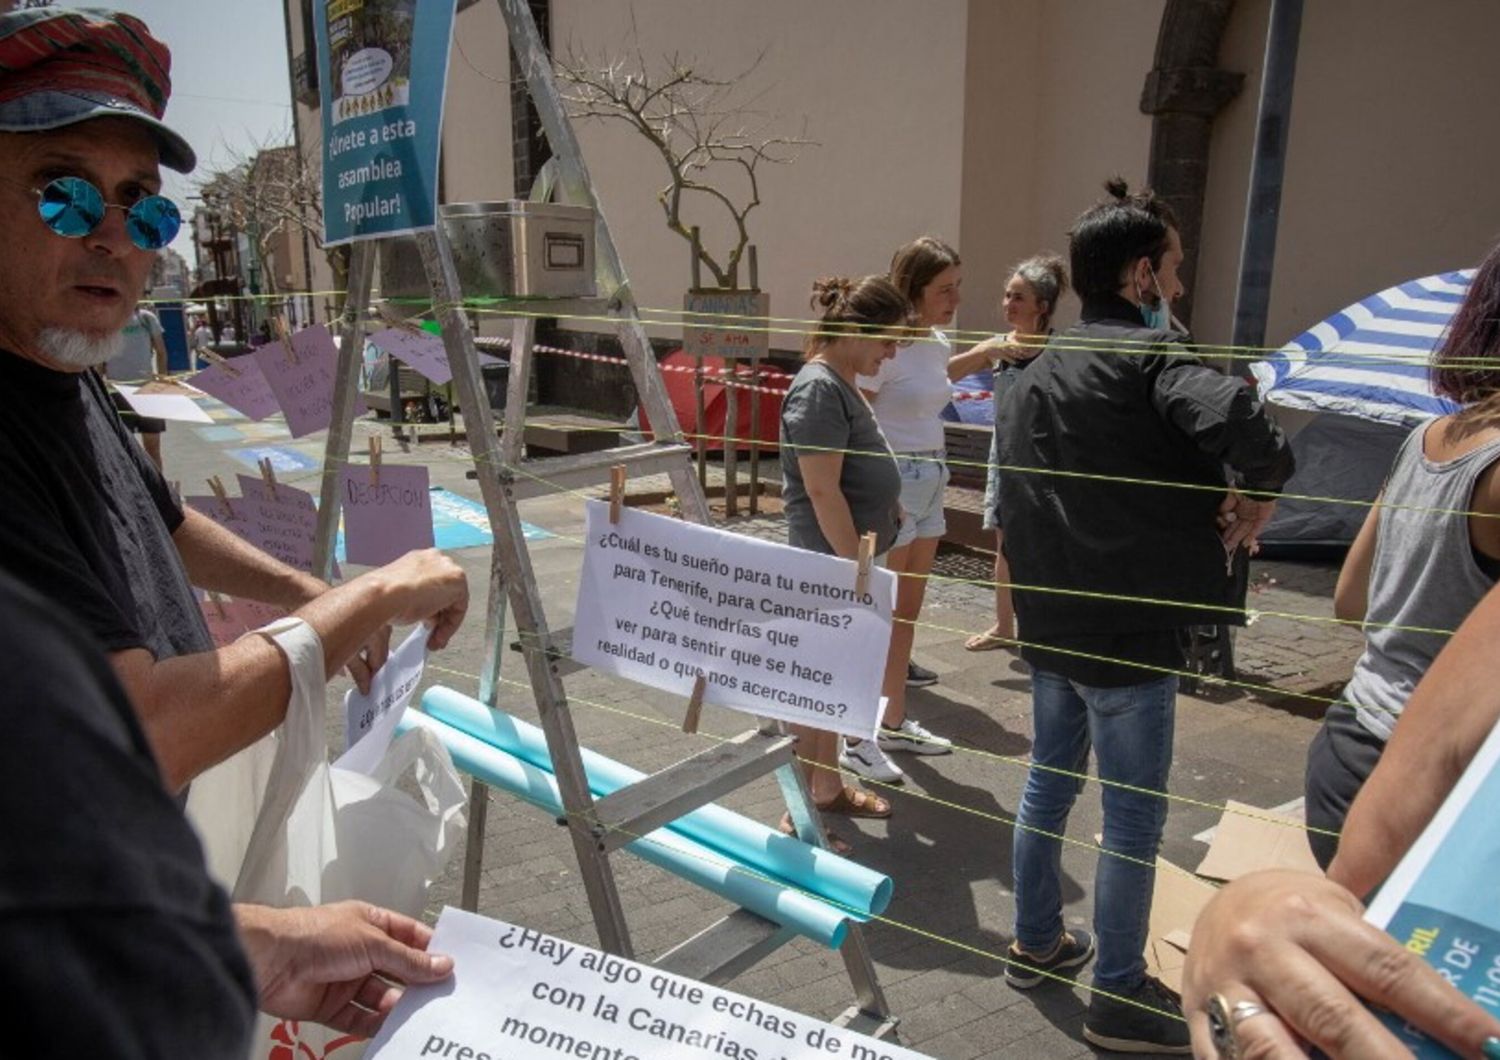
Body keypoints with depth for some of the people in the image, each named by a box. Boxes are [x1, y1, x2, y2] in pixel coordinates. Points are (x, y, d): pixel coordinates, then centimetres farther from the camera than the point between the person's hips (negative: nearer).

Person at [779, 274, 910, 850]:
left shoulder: (842, 385, 12)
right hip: (829, 565, -10)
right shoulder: (818, 390, -18)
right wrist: (858, 567, -20)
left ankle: (828, 788, 33)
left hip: (849, 556, 10)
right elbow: (822, 491, -22)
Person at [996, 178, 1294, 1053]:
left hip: (1049, 620, 8)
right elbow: (1237, 417, -33)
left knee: (1049, 784, 20)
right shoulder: (1150, 355, -14)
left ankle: (1037, 943, 36)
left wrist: (1036, 596, 13)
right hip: (1129, 632, -8)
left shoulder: (1038, 372, 12)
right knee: (1135, 820, 5)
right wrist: (1263, 486, -14)